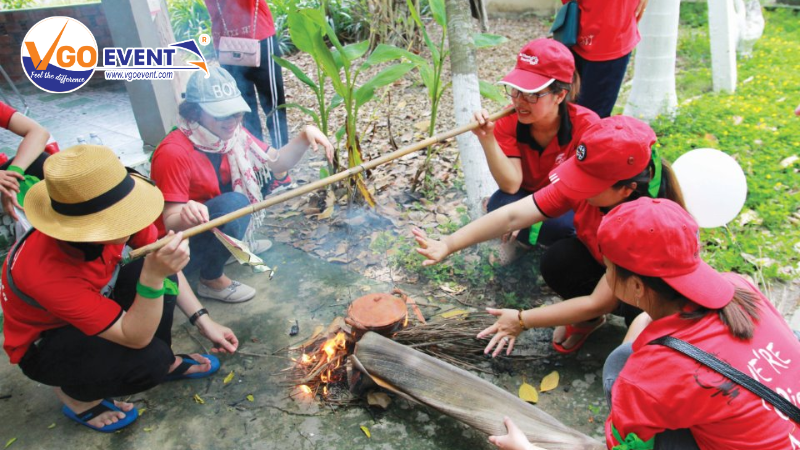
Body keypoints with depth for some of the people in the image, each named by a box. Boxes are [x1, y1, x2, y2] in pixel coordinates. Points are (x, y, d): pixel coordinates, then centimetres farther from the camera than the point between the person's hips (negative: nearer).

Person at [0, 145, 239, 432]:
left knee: (162, 268, -20)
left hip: (95, 300, 6)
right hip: (44, 344, -6)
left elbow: (164, 272, -9)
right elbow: (136, 338, -36)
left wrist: (204, 322, -14)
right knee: (149, 358, -30)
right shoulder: (46, 272, -40)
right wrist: (153, 277, -51)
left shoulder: (107, 217, -26)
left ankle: (164, 363, 4)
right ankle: (74, 395, 4)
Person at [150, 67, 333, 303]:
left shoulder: (232, 134, -8)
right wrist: (187, 215, -50)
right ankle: (211, 280, -10)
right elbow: (171, 224, -27)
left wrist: (305, 136, -22)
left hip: (212, 226, 7)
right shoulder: (174, 152, -30)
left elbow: (279, 162, -5)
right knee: (233, 204, -33)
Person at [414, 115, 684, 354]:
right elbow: (513, 216, -31)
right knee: (557, 260, -28)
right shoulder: (582, 183, -26)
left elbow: (599, 303, -33)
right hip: (602, 263, 4)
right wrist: (447, 245, -41)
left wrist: (522, 320, -30)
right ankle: (588, 320, 3)